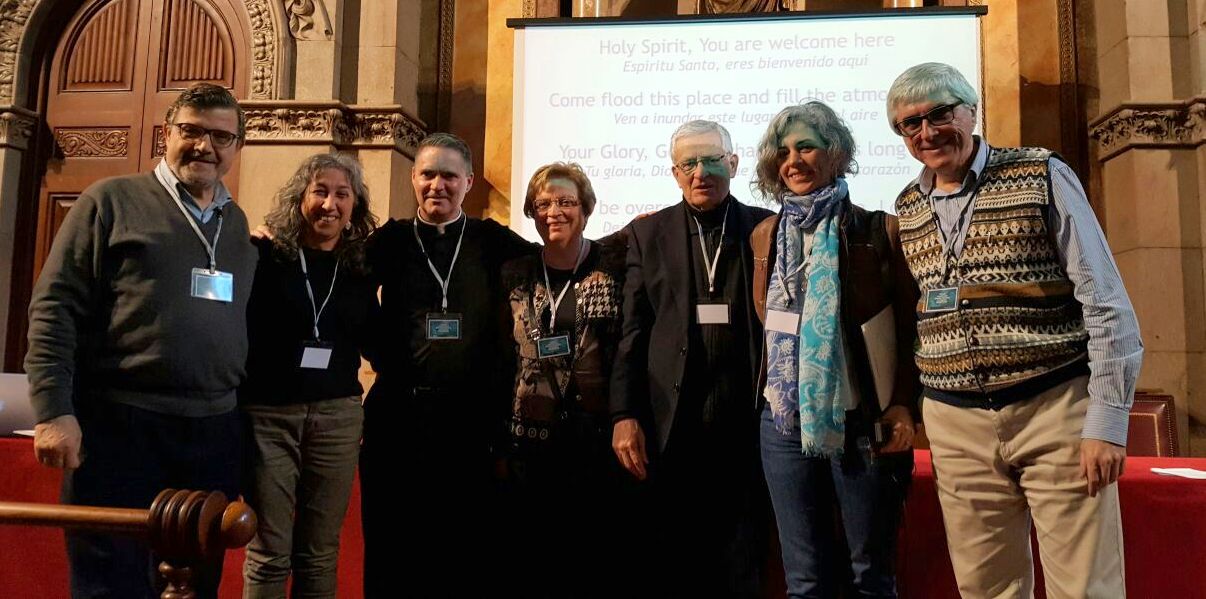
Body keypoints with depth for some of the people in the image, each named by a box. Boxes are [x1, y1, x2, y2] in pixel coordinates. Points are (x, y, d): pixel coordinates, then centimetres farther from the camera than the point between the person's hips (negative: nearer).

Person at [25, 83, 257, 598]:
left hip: (213, 431, 5)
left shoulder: (238, 223, 13)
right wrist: (53, 411, -12)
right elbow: (54, 307, -5)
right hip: (118, 425, -4)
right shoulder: (113, 201, 0)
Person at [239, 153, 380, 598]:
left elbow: (372, 342, 15)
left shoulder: (359, 269, 8)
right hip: (267, 414, -2)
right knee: (269, 553, 4)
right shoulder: (265, 256, -2)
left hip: (337, 416, 3)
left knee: (320, 554, 11)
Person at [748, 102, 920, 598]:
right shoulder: (766, 236, 9)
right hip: (786, 421, 3)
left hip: (865, 421, -3)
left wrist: (903, 406, -13)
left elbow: (912, 328, -3)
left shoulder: (879, 231, -2)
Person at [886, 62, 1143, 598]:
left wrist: (1107, 422, -12)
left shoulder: (1042, 176, -3)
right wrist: (905, 409, 11)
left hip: (1055, 411, -3)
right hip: (954, 425, 4)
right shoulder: (908, 207, 10)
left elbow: (1106, 303, -7)